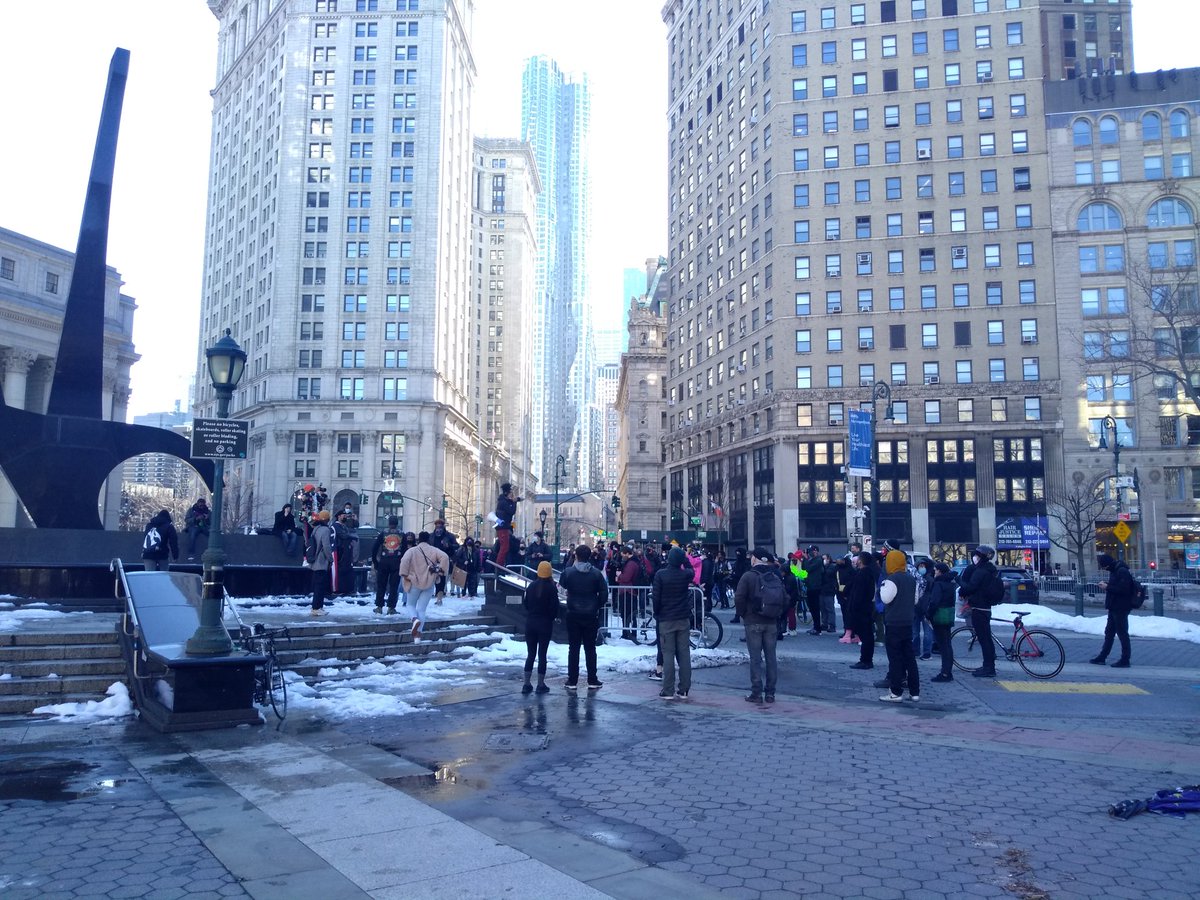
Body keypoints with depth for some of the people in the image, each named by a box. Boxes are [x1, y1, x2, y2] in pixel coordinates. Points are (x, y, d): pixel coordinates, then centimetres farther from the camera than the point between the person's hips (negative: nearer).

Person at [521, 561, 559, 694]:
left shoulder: (531, 586, 1)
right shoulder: (551, 587, -11)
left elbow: (525, 603, 5)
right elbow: (554, 606, -11)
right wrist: (553, 617, 7)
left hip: (530, 622, 4)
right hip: (545, 623, -4)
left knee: (530, 653, 10)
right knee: (542, 654, 3)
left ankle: (527, 684, 9)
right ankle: (541, 685, 5)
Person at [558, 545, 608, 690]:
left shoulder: (568, 572, -8)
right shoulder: (596, 573, -6)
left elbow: (562, 585, 9)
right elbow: (604, 593, -4)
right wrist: (598, 606, 9)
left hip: (573, 615, 0)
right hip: (591, 615, 1)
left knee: (573, 648, 7)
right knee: (590, 648, 9)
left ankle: (572, 681, 8)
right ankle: (592, 681, 11)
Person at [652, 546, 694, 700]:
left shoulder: (660, 574, -12)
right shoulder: (686, 574, -4)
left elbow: (655, 597, -10)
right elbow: (691, 570, 22)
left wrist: (657, 613, 4)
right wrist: (685, 559, 13)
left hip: (666, 620, -2)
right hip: (683, 619, 2)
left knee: (668, 654, 1)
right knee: (684, 654, 7)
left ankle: (668, 691, 1)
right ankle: (684, 690, 9)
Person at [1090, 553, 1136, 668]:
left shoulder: (1122, 571, -19)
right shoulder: (1114, 571, 11)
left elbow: (1123, 589, -26)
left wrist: (1107, 587, -20)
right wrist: (1106, 585, 1)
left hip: (1121, 608, -10)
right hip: (1114, 608, 10)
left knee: (1122, 633, -2)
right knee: (1109, 632, 15)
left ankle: (1125, 660, 5)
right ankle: (1102, 657, 23)